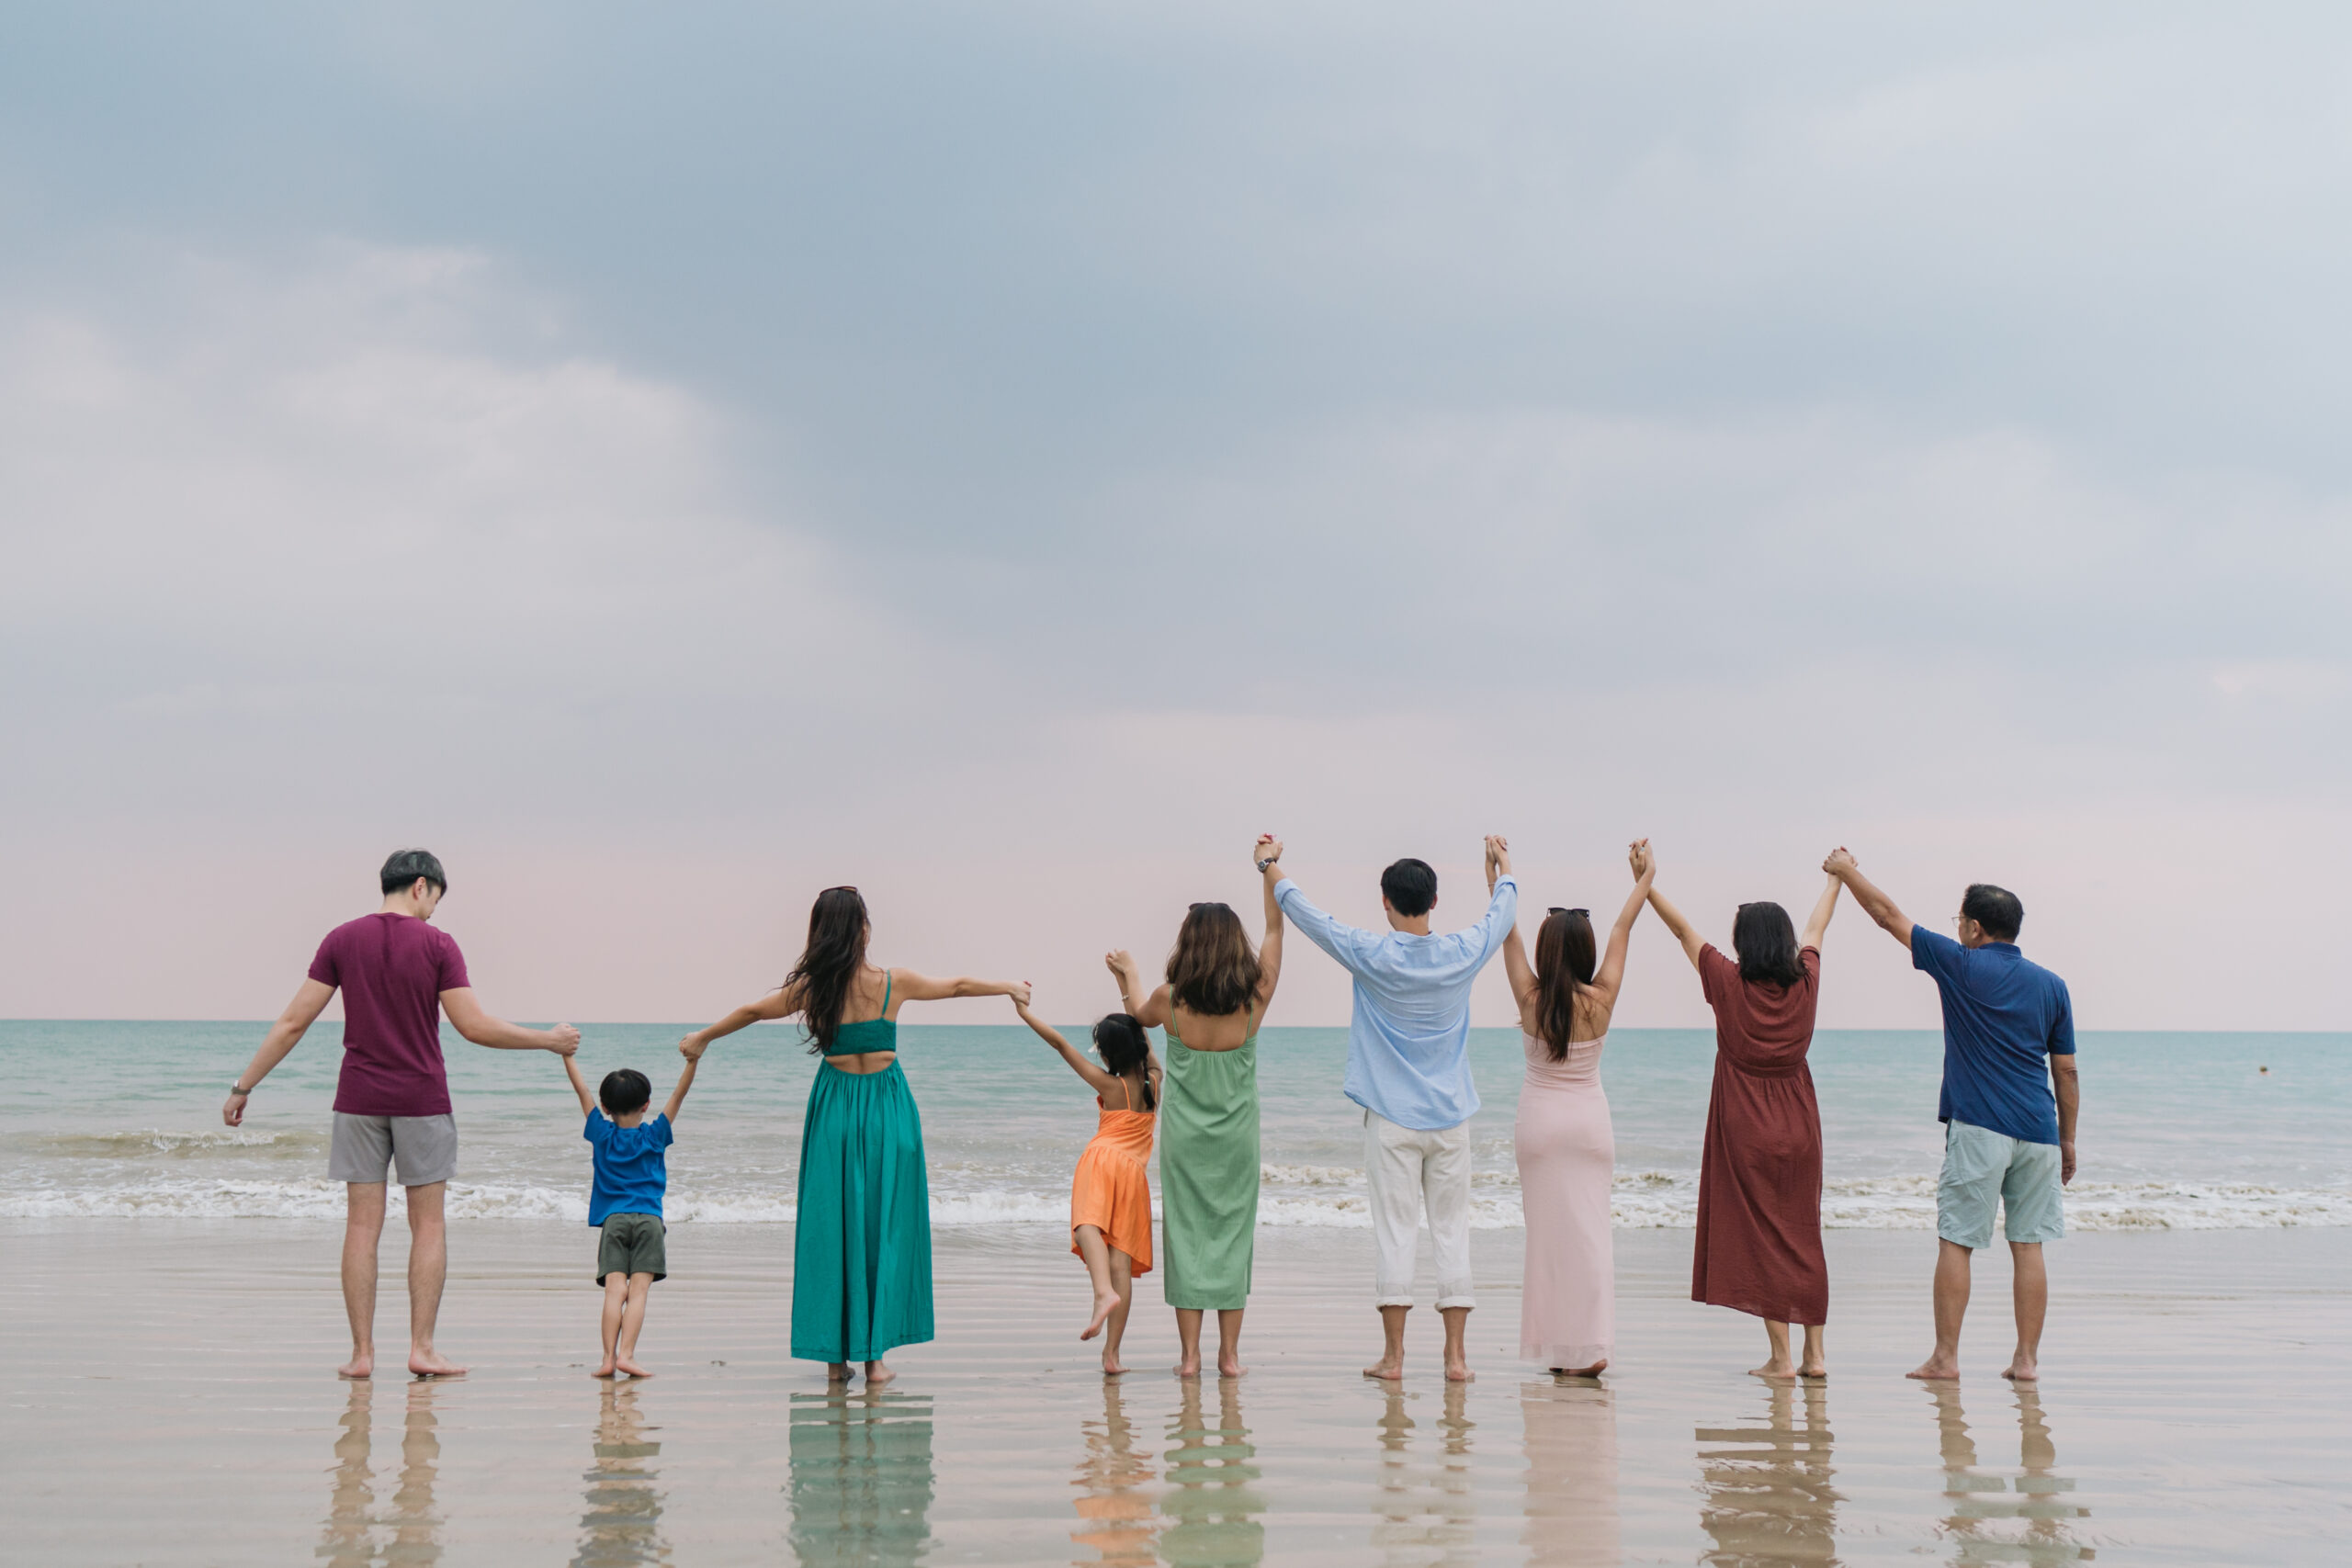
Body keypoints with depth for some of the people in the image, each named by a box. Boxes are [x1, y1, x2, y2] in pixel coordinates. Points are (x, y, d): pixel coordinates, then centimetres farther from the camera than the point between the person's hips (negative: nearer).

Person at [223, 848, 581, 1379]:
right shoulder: (437, 945, -5)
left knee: (362, 1226, 4)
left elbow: (293, 1023, 2)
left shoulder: (343, 940, 3)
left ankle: (362, 1353, 3)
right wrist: (549, 1041, 1)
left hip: (358, 1099, 2)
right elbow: (475, 1027, -9)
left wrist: (244, 1086, 8)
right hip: (421, 1100, -2)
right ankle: (422, 1348, 2)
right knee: (429, 1225, 6)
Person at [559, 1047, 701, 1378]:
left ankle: (608, 1357, -20)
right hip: (649, 1219, -1)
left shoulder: (602, 1134, 7)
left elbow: (582, 1090, 12)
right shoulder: (655, 1136, 5)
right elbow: (678, 1096, 3)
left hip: (613, 1220, 1)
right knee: (638, 1291, -7)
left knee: (615, 1290, -8)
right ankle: (626, 1354, -20)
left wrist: (567, 1053, 18)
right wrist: (692, 1062, -5)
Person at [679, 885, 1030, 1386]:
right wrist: (1009, 986, 29)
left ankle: (835, 1355, 9)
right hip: (886, 1106, -1)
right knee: (883, 1226, 4)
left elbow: (751, 1011, 12)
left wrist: (702, 1038, 29)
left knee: (830, 1227, 7)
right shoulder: (893, 983, -5)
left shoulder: (810, 989, -4)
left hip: (834, 1108, 1)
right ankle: (874, 1354, 3)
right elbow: (958, 986, 11)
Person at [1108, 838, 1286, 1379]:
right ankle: (1229, 1354, 7)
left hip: (1184, 1132, -1)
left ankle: (1189, 1354, 4)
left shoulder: (1171, 1001, -11)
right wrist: (1269, 865, 12)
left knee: (1186, 1232, 5)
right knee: (1232, 1233, 7)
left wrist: (1129, 975, 32)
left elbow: (1140, 1015, 14)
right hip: (1237, 1134, 1)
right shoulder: (1255, 998, -10)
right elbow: (1275, 927, 2)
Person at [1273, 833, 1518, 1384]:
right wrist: (1504, 864, 37)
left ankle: (1393, 1353, 2)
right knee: (1451, 1229, 5)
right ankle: (1456, 1354, 5)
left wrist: (1270, 867, 19)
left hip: (1391, 1116, -2)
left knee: (1394, 1229, 0)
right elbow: (1502, 914, 18)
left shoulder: (1371, 956, -8)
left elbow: (1303, 911, 3)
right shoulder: (1461, 955, -2)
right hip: (1450, 1116, 2)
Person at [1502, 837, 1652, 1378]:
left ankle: (1559, 1345, 4)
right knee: (1588, 1228, 1)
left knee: (1548, 1228, 4)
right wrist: (1644, 879, 16)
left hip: (1539, 1121, 0)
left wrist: (1494, 877, 12)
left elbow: (1508, 934, 1)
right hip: (1589, 1121, 0)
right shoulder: (1601, 1000, -8)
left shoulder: (1530, 998, -9)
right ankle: (1589, 1345, -7)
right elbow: (1621, 931, 4)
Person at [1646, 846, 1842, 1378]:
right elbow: (1815, 929, 19)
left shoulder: (1729, 982, -9)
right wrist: (1836, 880, 36)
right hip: (1799, 1128, 4)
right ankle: (1814, 1353, 12)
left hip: (1746, 1130, -4)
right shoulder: (1805, 982, 0)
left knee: (1760, 1238, 0)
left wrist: (1647, 883, 11)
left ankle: (1781, 1355, -2)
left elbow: (1682, 929, 1)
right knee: (1803, 1236, 11)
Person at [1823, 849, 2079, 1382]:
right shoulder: (2051, 985, 9)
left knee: (1955, 1241, 1)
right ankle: (2027, 1359, 7)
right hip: (2038, 1131, 4)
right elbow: (2066, 1070, 11)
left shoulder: (1962, 966, -3)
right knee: (2029, 1245, 7)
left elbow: (1888, 915, 5)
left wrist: (1847, 871, 19)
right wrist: (2067, 1140, 19)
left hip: (1978, 1128, -4)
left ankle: (1945, 1357, 2)